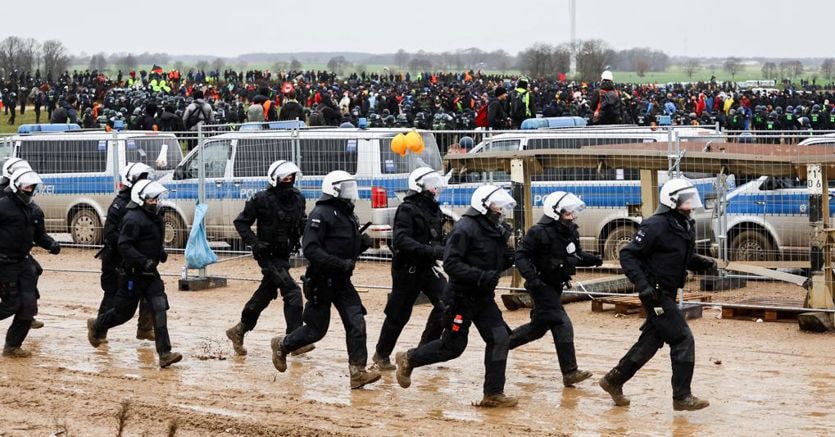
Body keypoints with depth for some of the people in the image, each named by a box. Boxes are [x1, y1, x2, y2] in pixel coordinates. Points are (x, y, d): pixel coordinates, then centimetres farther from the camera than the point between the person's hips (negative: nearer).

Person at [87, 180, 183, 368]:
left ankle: (164, 354, -14)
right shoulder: (133, 219, -18)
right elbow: (124, 246, -25)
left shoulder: (153, 217, 11)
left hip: (150, 274, 8)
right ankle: (96, 326, 38)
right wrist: (143, 261, -30)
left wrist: (161, 253, 10)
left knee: (159, 307, -8)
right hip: (134, 274, -8)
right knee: (124, 311, 7)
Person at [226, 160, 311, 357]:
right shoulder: (262, 200, -14)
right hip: (269, 257, -7)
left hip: (284, 256, 7)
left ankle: (239, 331, 34)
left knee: (264, 295, 17)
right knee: (292, 292, -17)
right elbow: (241, 222, -7)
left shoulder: (297, 199, 4)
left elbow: (302, 223, 16)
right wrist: (255, 242, -20)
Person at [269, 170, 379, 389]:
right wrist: (340, 264, -28)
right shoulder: (321, 214, -16)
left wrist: (363, 243, -1)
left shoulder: (348, 214, 12)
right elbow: (310, 249, -24)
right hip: (321, 281, -8)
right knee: (316, 329, 3)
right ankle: (282, 345, 28)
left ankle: (357, 372, -7)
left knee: (356, 323, -6)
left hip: (342, 281, 8)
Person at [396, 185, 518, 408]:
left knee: (499, 338, -4)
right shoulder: (465, 229, -19)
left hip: (484, 297, 8)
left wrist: (508, 259, -5)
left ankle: (493, 394, 1)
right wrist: (480, 276, -31)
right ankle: (408, 359, 25)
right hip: (462, 296, -8)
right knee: (453, 346, 2)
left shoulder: (497, 231, 8)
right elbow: (451, 264, -24)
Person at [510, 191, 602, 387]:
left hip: (555, 287, 9)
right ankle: (570, 373, -13)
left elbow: (576, 257, 15)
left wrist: (592, 260, -5)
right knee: (563, 326, -14)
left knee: (538, 327, 17)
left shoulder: (570, 233, 6)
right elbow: (521, 255, -18)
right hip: (542, 285, -9)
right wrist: (531, 277, -29)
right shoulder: (539, 232, -18)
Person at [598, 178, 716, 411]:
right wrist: (642, 285, -26)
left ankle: (614, 380, 29)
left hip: (667, 295, 10)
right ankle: (682, 397, -3)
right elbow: (628, 254, -17)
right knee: (683, 341, -10)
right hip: (656, 294, -10)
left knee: (651, 341, 16)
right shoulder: (656, 226, -18)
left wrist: (704, 263, 2)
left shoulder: (686, 226, 9)